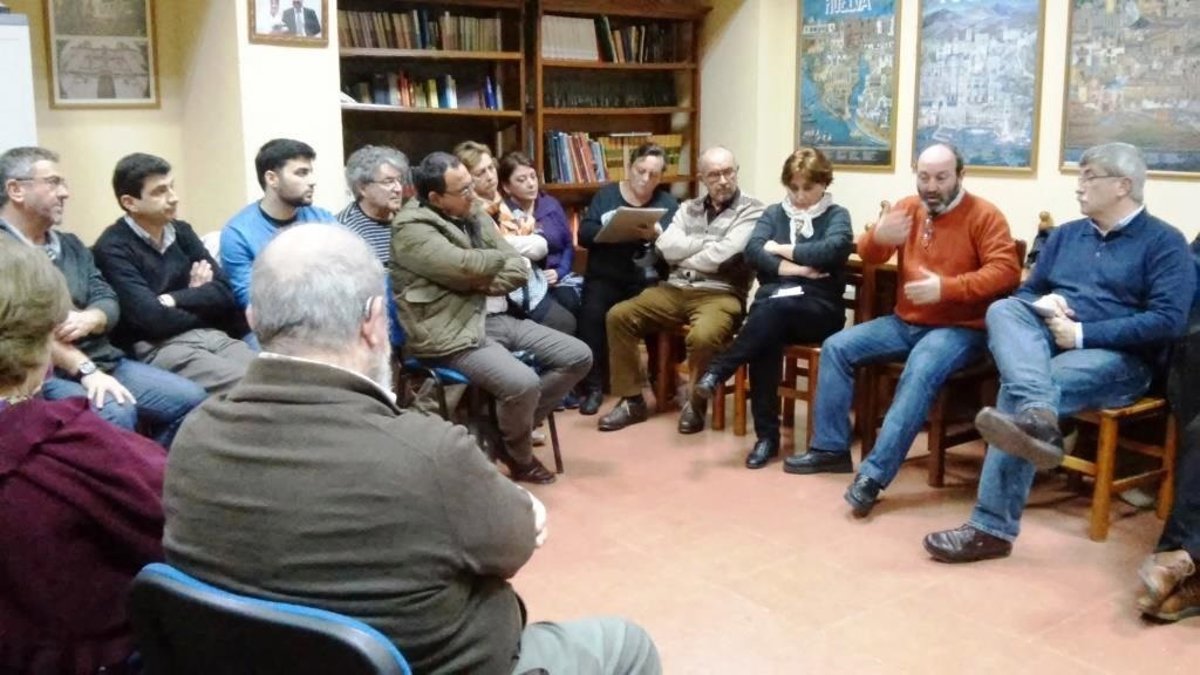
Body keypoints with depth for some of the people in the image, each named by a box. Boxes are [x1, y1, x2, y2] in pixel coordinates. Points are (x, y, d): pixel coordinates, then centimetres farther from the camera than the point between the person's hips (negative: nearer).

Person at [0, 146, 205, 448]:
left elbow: (108, 301, 11)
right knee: (115, 413, -33)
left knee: (190, 398, -7)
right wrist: (85, 369, -22)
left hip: (105, 361, 7)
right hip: (44, 374, -7)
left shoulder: (71, 245, 19)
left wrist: (88, 319, -13)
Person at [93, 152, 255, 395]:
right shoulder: (113, 248, -5)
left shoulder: (182, 232, 14)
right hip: (158, 346, -6)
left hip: (211, 336, 6)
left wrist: (173, 300, -8)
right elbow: (152, 318, -15)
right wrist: (198, 299, 1)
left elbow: (223, 293, 6)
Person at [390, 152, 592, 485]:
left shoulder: (475, 215, 14)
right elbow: (467, 266, -23)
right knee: (523, 383, -29)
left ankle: (515, 425, 13)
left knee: (578, 356, 1)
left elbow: (519, 270, 7)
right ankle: (519, 457, 3)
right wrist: (501, 258, -2)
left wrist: (482, 285, -11)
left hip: (499, 319, 9)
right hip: (454, 333, -8)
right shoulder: (413, 230, -10)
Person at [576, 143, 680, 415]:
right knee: (592, 314, -29)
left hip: (646, 280, 0)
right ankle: (593, 386, -14)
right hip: (605, 276, 0)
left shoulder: (668, 204, 13)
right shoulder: (606, 195, 12)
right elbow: (584, 234, 0)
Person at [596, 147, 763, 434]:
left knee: (702, 337, -36)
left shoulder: (751, 210, 0)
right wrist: (710, 241, -5)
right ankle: (632, 400, -2)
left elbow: (721, 257, -14)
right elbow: (666, 247, 0)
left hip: (719, 294, -5)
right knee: (619, 315, -12)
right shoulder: (689, 208, 17)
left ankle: (696, 404, -6)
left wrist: (683, 257, 1)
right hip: (675, 289, 5)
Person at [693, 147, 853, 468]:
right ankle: (766, 435, -28)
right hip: (773, 303, 2)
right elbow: (753, 249, -1)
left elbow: (832, 250, -15)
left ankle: (717, 371, -28)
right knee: (767, 337, -33)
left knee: (774, 308, -37)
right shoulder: (774, 213, 17)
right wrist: (792, 267, -15)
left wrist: (783, 250, -6)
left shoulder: (837, 216, 7)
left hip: (819, 309, -2)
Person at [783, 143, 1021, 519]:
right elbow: (869, 256, 4)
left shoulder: (984, 216, -7)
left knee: (920, 372, -35)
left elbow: (1006, 271, -18)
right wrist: (879, 237, -22)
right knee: (836, 347, -7)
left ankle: (874, 474, -35)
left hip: (959, 329, -6)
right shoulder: (907, 208, 9)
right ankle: (831, 448, -2)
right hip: (905, 323, 6)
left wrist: (946, 287, -31)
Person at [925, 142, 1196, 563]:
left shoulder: (1164, 242, 1)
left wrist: (1083, 334, -17)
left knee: (1016, 391, -35)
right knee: (1003, 310, -30)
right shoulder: (1065, 235, 21)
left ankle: (993, 526, -41)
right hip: (1047, 342, 6)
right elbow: (1027, 291, 22)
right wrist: (1043, 302, -4)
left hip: (1117, 358, -5)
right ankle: (1038, 417, -54)